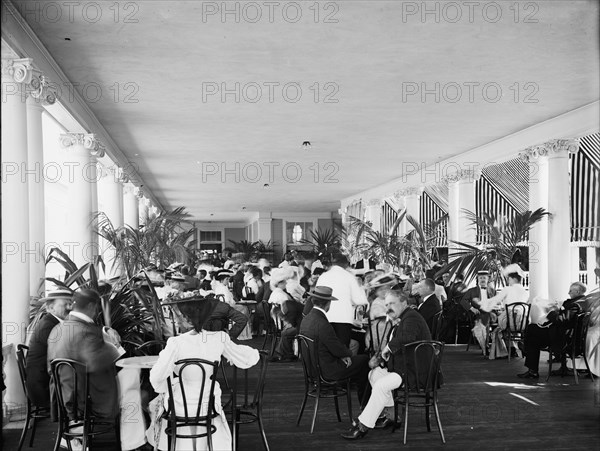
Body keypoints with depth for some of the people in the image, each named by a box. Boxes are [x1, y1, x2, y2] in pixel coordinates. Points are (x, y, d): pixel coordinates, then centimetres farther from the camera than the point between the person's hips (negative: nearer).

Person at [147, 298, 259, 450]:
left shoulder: (176, 343, -27)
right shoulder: (220, 338, -18)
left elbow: (156, 377, -22)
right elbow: (248, 360, -9)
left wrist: (163, 390, -1)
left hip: (180, 406, -2)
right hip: (208, 406, 3)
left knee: (155, 403, 31)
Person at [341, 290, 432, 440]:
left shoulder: (411, 318, -17)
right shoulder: (401, 320, 16)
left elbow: (406, 339, -39)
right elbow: (393, 348, 18)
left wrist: (388, 347, -23)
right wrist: (379, 357, 1)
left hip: (415, 370, -11)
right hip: (403, 365, 11)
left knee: (381, 385, -21)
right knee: (374, 374, 12)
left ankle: (363, 426, -11)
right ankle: (391, 415, 15)